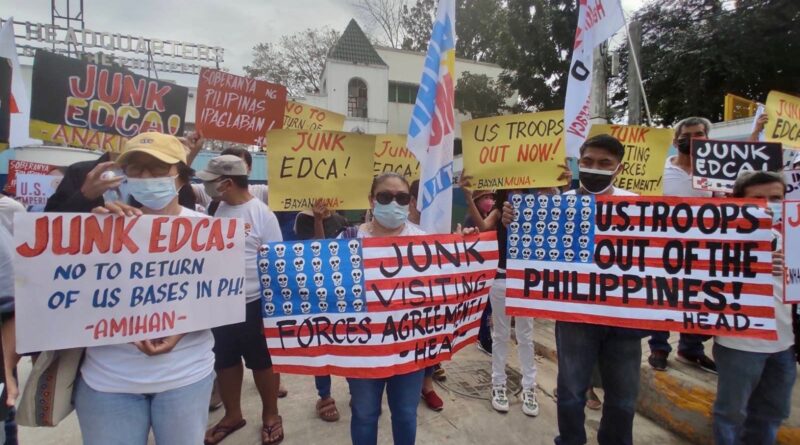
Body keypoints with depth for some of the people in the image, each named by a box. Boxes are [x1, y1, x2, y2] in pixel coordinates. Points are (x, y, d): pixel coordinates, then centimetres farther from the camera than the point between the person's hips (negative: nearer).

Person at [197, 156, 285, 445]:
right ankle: (233, 414, 38)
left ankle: (270, 415, 31)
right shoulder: (215, 209, 3)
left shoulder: (261, 214, -13)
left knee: (261, 361, 11)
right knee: (224, 361, 18)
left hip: (253, 303, -5)